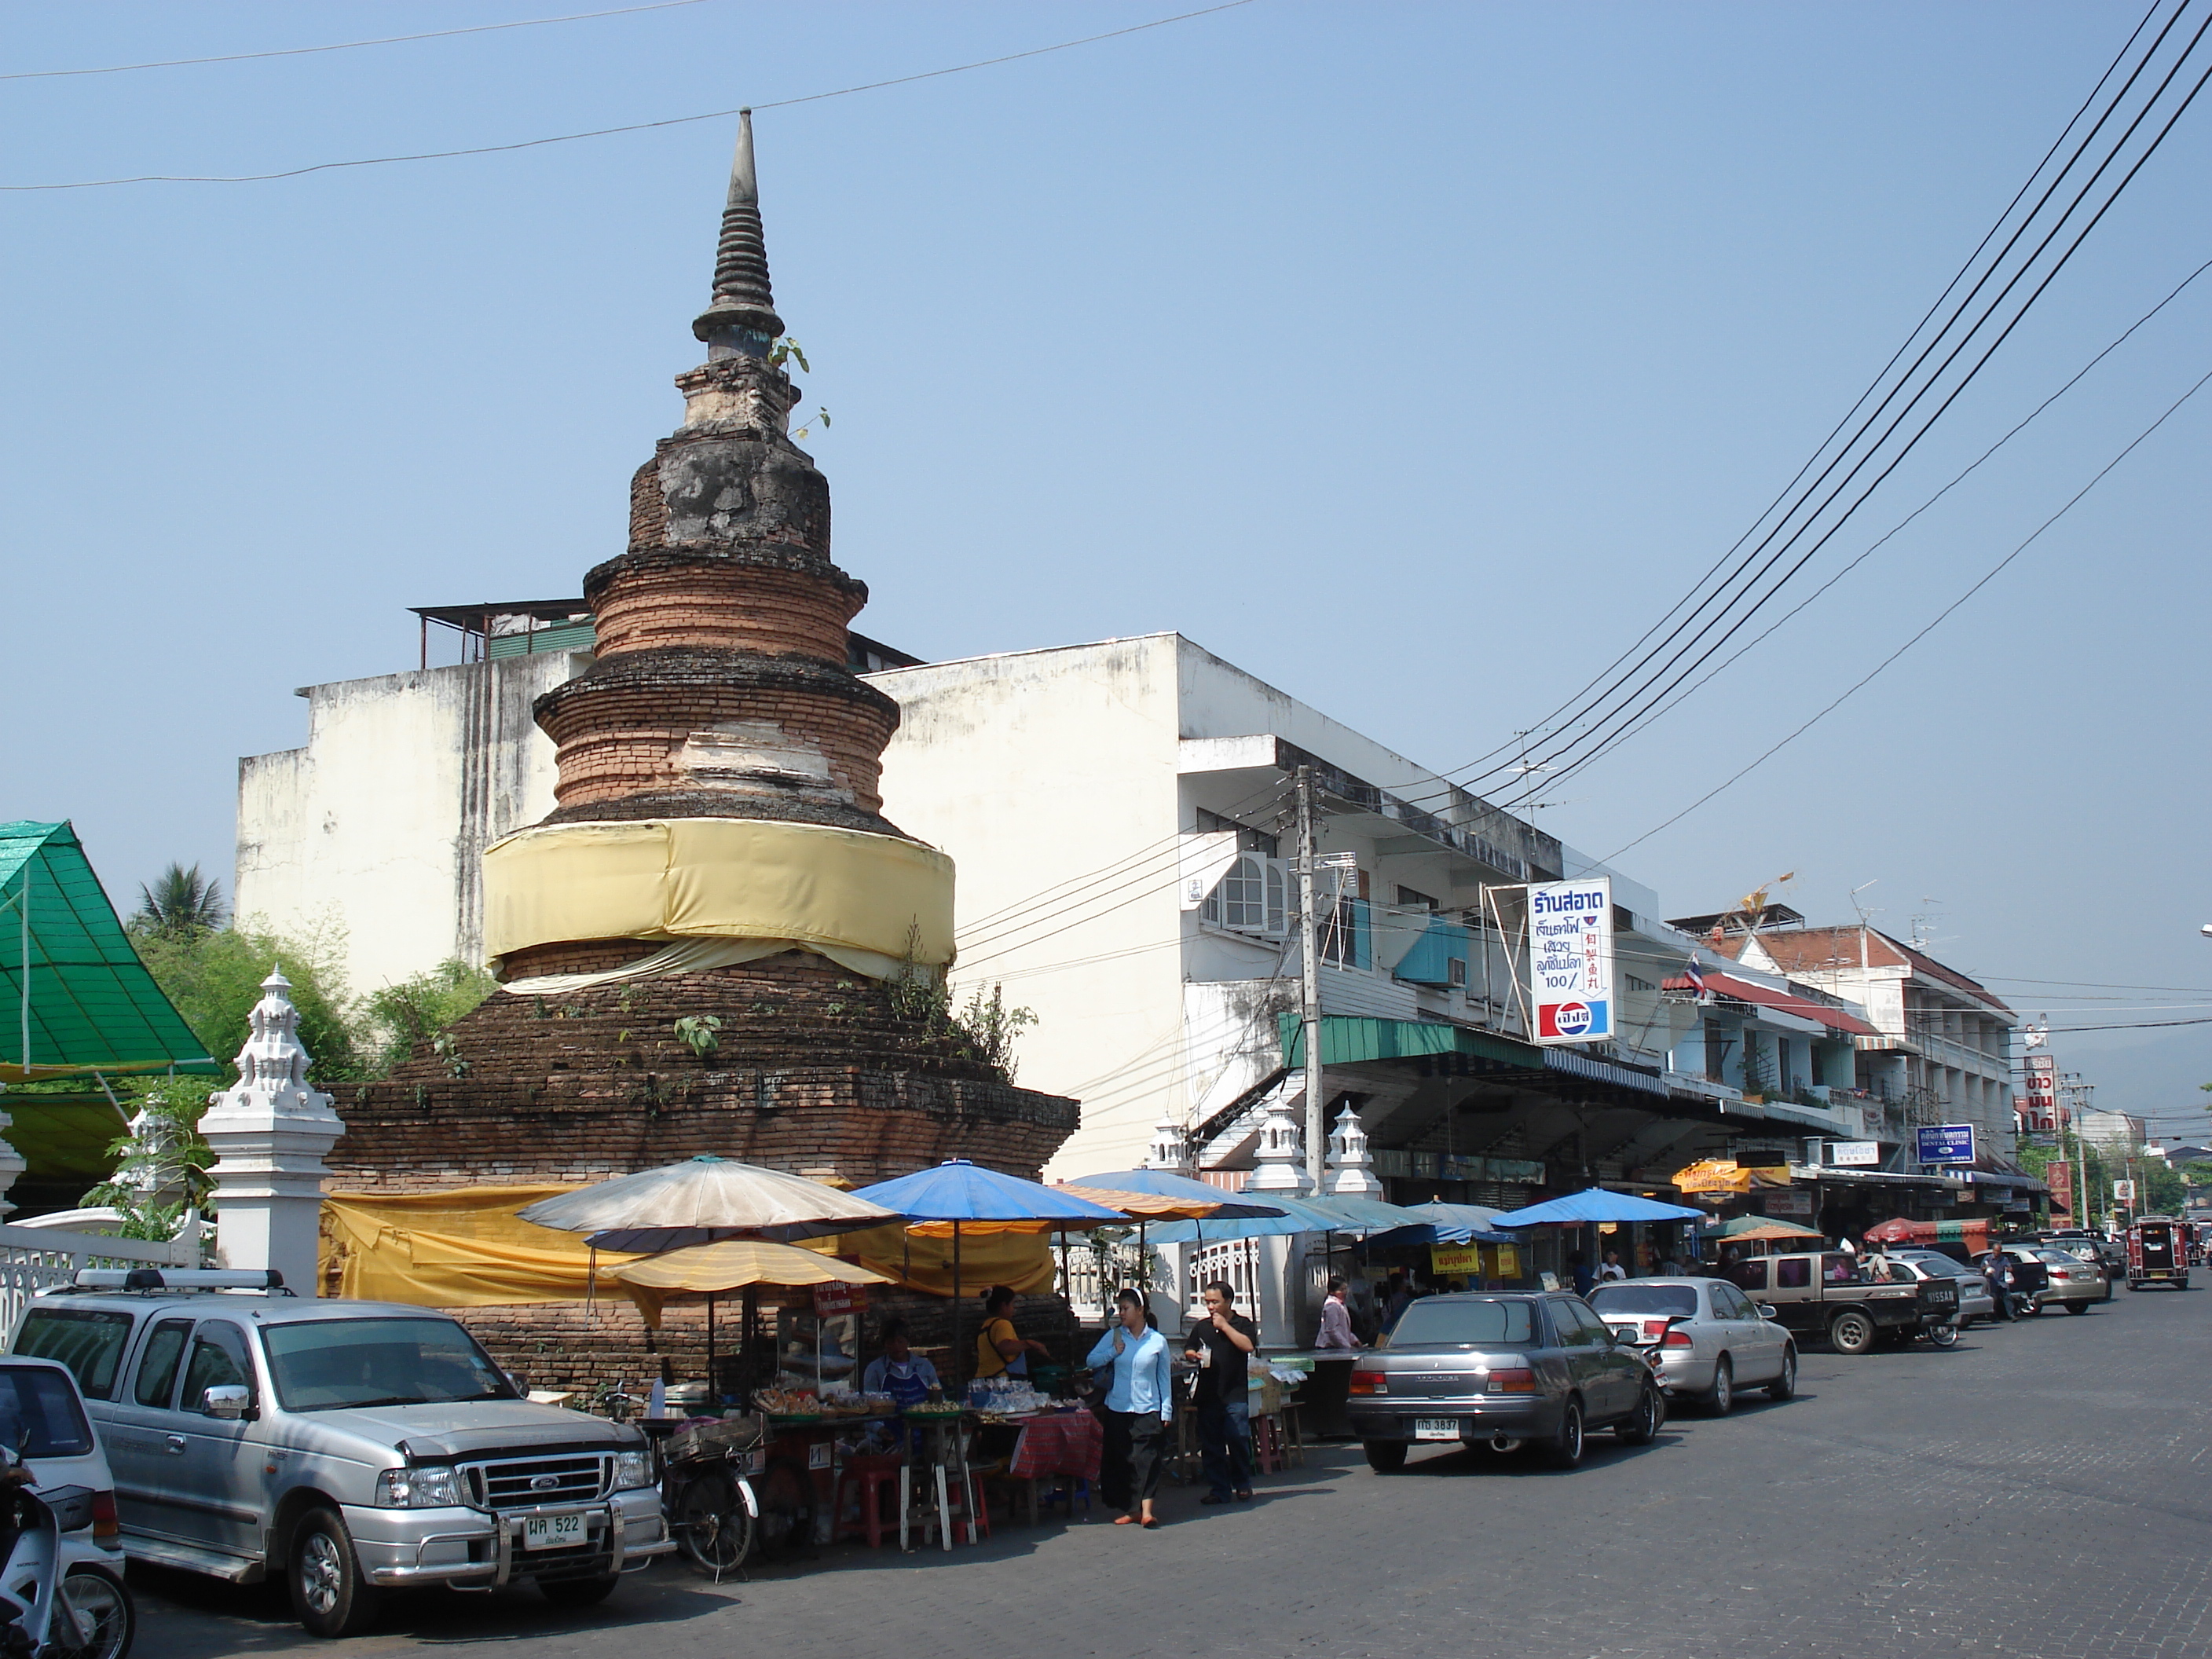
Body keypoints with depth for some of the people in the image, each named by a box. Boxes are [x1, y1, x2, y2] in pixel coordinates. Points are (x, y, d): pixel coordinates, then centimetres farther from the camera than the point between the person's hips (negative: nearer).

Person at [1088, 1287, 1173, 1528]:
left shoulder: (1158, 1341, 2)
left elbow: (1164, 1378, 6)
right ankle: (1131, 1510, 14)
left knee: (1147, 1459, -11)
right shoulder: (1114, 1336, 5)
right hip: (1118, 1408, 2)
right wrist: (1114, 1352, -11)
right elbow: (1092, 1361, 2)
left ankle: (1146, 1510, -15)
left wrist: (1167, 1410, 3)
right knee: (1121, 1460, 4)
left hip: (1148, 1409, -2)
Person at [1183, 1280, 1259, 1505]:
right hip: (1208, 1392, 4)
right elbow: (1187, 1350, 21)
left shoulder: (1243, 1324, 3)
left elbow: (1248, 1345, -14)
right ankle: (1219, 1489, 9)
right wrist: (1193, 1354, -2)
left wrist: (1225, 1326, -11)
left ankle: (1242, 1485, 9)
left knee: (1238, 1439, -6)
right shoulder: (1202, 1326, 16)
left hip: (1235, 1394, -4)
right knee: (1210, 1443, 3)